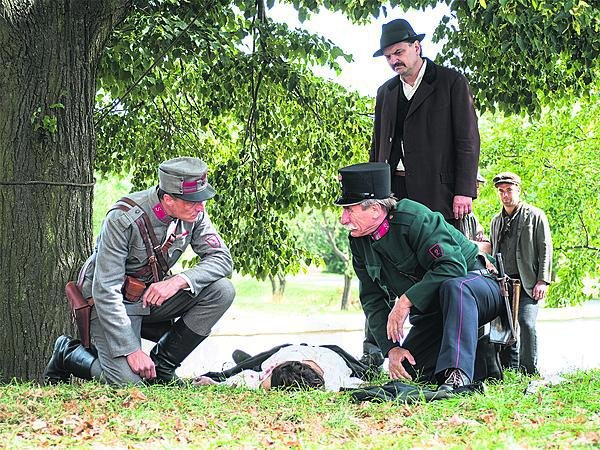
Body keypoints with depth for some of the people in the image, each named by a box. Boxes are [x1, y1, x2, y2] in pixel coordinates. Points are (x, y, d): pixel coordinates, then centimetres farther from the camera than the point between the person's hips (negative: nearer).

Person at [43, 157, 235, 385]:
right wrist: (131, 351, -32)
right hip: (110, 304, -6)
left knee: (222, 291, -15)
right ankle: (69, 353, 6)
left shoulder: (194, 213, -11)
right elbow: (105, 291, -28)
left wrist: (179, 281, -28)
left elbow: (222, 258, -8)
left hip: (153, 295, 6)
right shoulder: (123, 220, -29)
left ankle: (162, 364, -4)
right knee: (128, 382, -25)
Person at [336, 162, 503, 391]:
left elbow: (452, 268, -34)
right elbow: (372, 301, 1)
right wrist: (391, 348, -11)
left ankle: (458, 376, -49)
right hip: (431, 314, 8)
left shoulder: (414, 218, -25)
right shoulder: (359, 242, -2)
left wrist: (406, 301, -33)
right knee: (410, 369, -6)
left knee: (453, 288, -41)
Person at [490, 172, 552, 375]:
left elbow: (545, 249, 0)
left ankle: (529, 371, -14)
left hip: (527, 283, -5)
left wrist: (542, 281, -10)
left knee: (526, 322, -18)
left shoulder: (535, 216, 5)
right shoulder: (496, 221, 21)